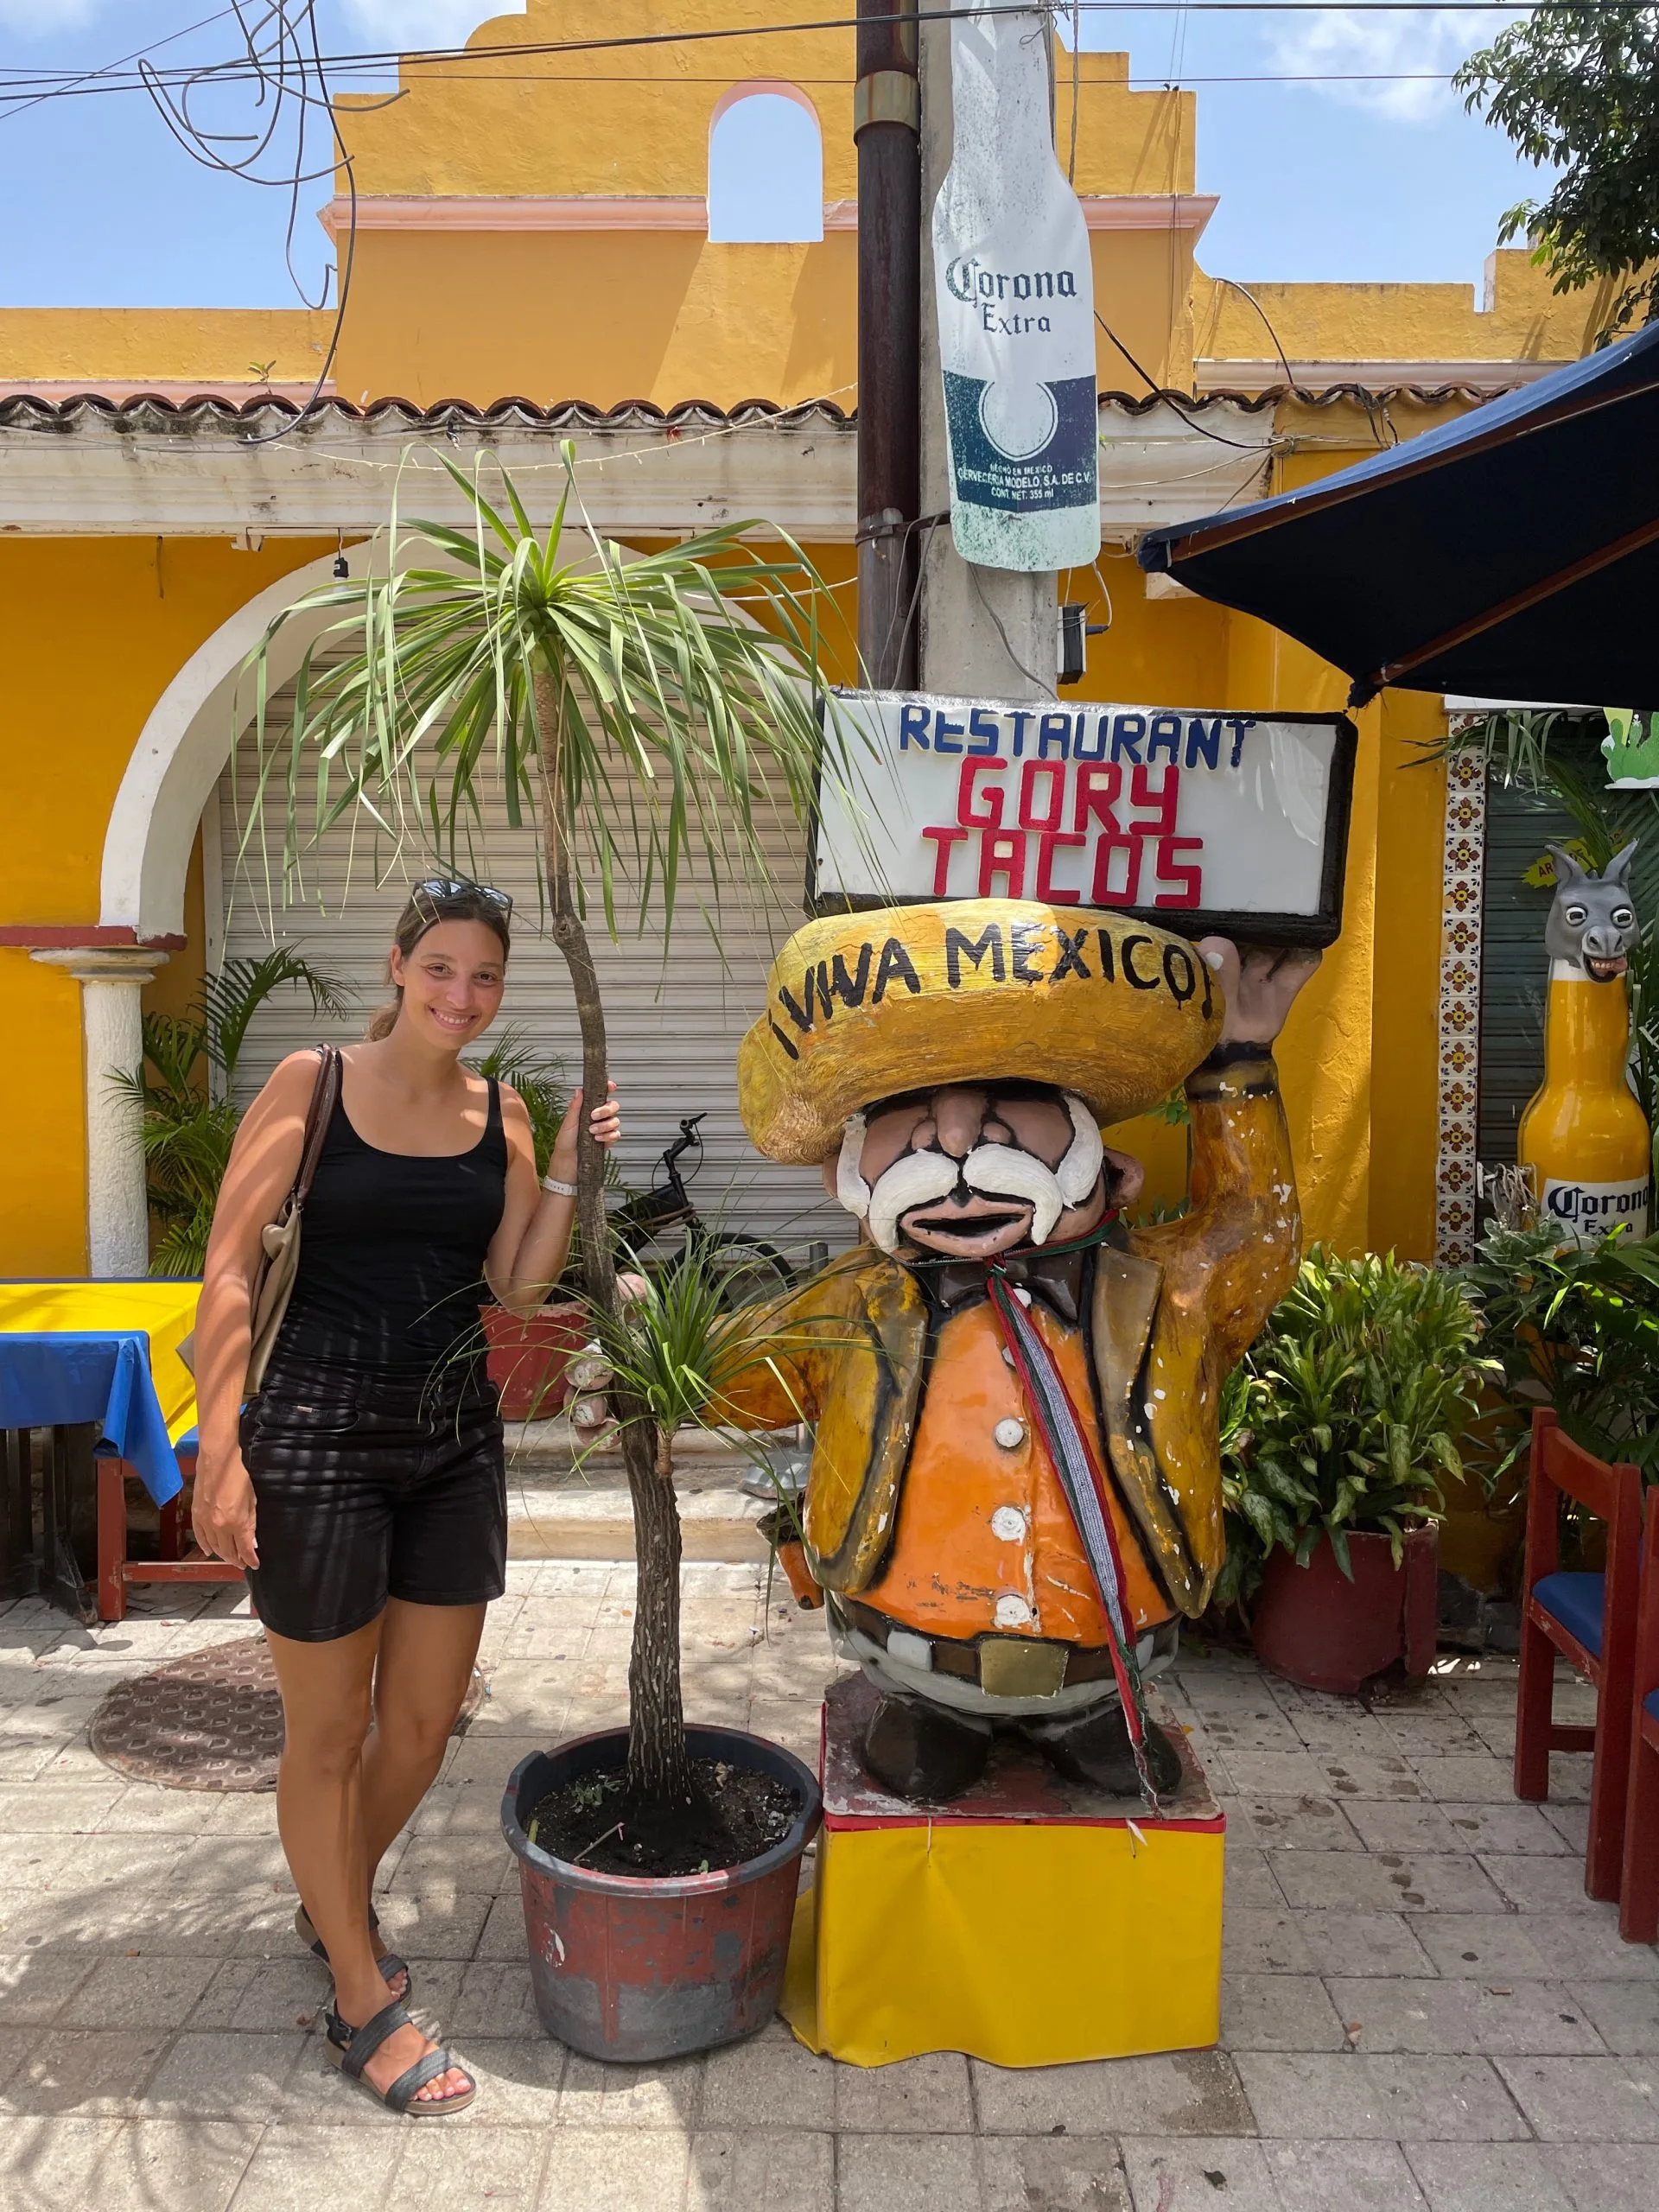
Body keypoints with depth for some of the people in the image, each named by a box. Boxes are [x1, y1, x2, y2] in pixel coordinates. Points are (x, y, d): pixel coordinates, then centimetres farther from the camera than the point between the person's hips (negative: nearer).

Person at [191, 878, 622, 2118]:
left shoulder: (501, 1114, 5)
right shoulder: (311, 1085, -8)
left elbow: (519, 1285, 4)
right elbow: (230, 1271, -10)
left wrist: (568, 1173, -8)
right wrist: (223, 1448, -16)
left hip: (455, 1435, 5)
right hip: (320, 1431, -5)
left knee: (426, 1718, 16)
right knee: (329, 1729, 8)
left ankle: (335, 1904, 44)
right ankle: (365, 2004, 27)